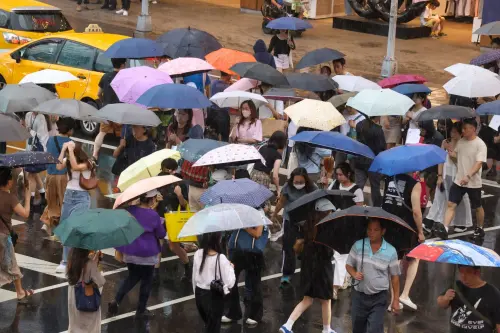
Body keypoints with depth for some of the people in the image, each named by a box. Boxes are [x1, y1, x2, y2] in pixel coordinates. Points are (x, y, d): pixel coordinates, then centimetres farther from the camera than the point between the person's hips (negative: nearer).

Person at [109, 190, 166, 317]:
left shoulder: (130, 210, -5)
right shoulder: (153, 215, -17)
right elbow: (161, 234, -5)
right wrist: (164, 226, 14)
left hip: (130, 253, 5)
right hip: (148, 255, -5)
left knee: (132, 277, 22)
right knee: (146, 281, 13)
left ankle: (116, 301, 5)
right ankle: (141, 310, 20)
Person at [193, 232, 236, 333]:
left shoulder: (198, 254, -6)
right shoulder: (221, 259, -23)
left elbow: (194, 277, 5)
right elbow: (229, 283, -19)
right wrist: (231, 268, -3)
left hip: (199, 294, 6)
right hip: (214, 297, -6)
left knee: (208, 324, 25)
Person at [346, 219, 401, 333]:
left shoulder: (391, 251, -8)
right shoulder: (358, 245, -4)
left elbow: (394, 276, 0)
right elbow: (349, 265, 7)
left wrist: (396, 300, 1)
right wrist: (354, 274, -15)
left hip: (379, 299, -2)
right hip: (359, 296, 2)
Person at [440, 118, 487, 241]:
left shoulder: (480, 144, -15)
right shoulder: (460, 142, 4)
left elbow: (479, 163, -23)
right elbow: (455, 157, 18)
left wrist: (468, 176, -36)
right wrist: (450, 152, -6)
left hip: (473, 183, -5)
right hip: (458, 180, 5)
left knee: (477, 207, 13)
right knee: (451, 204, -6)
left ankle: (480, 229, 32)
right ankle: (445, 229, -11)